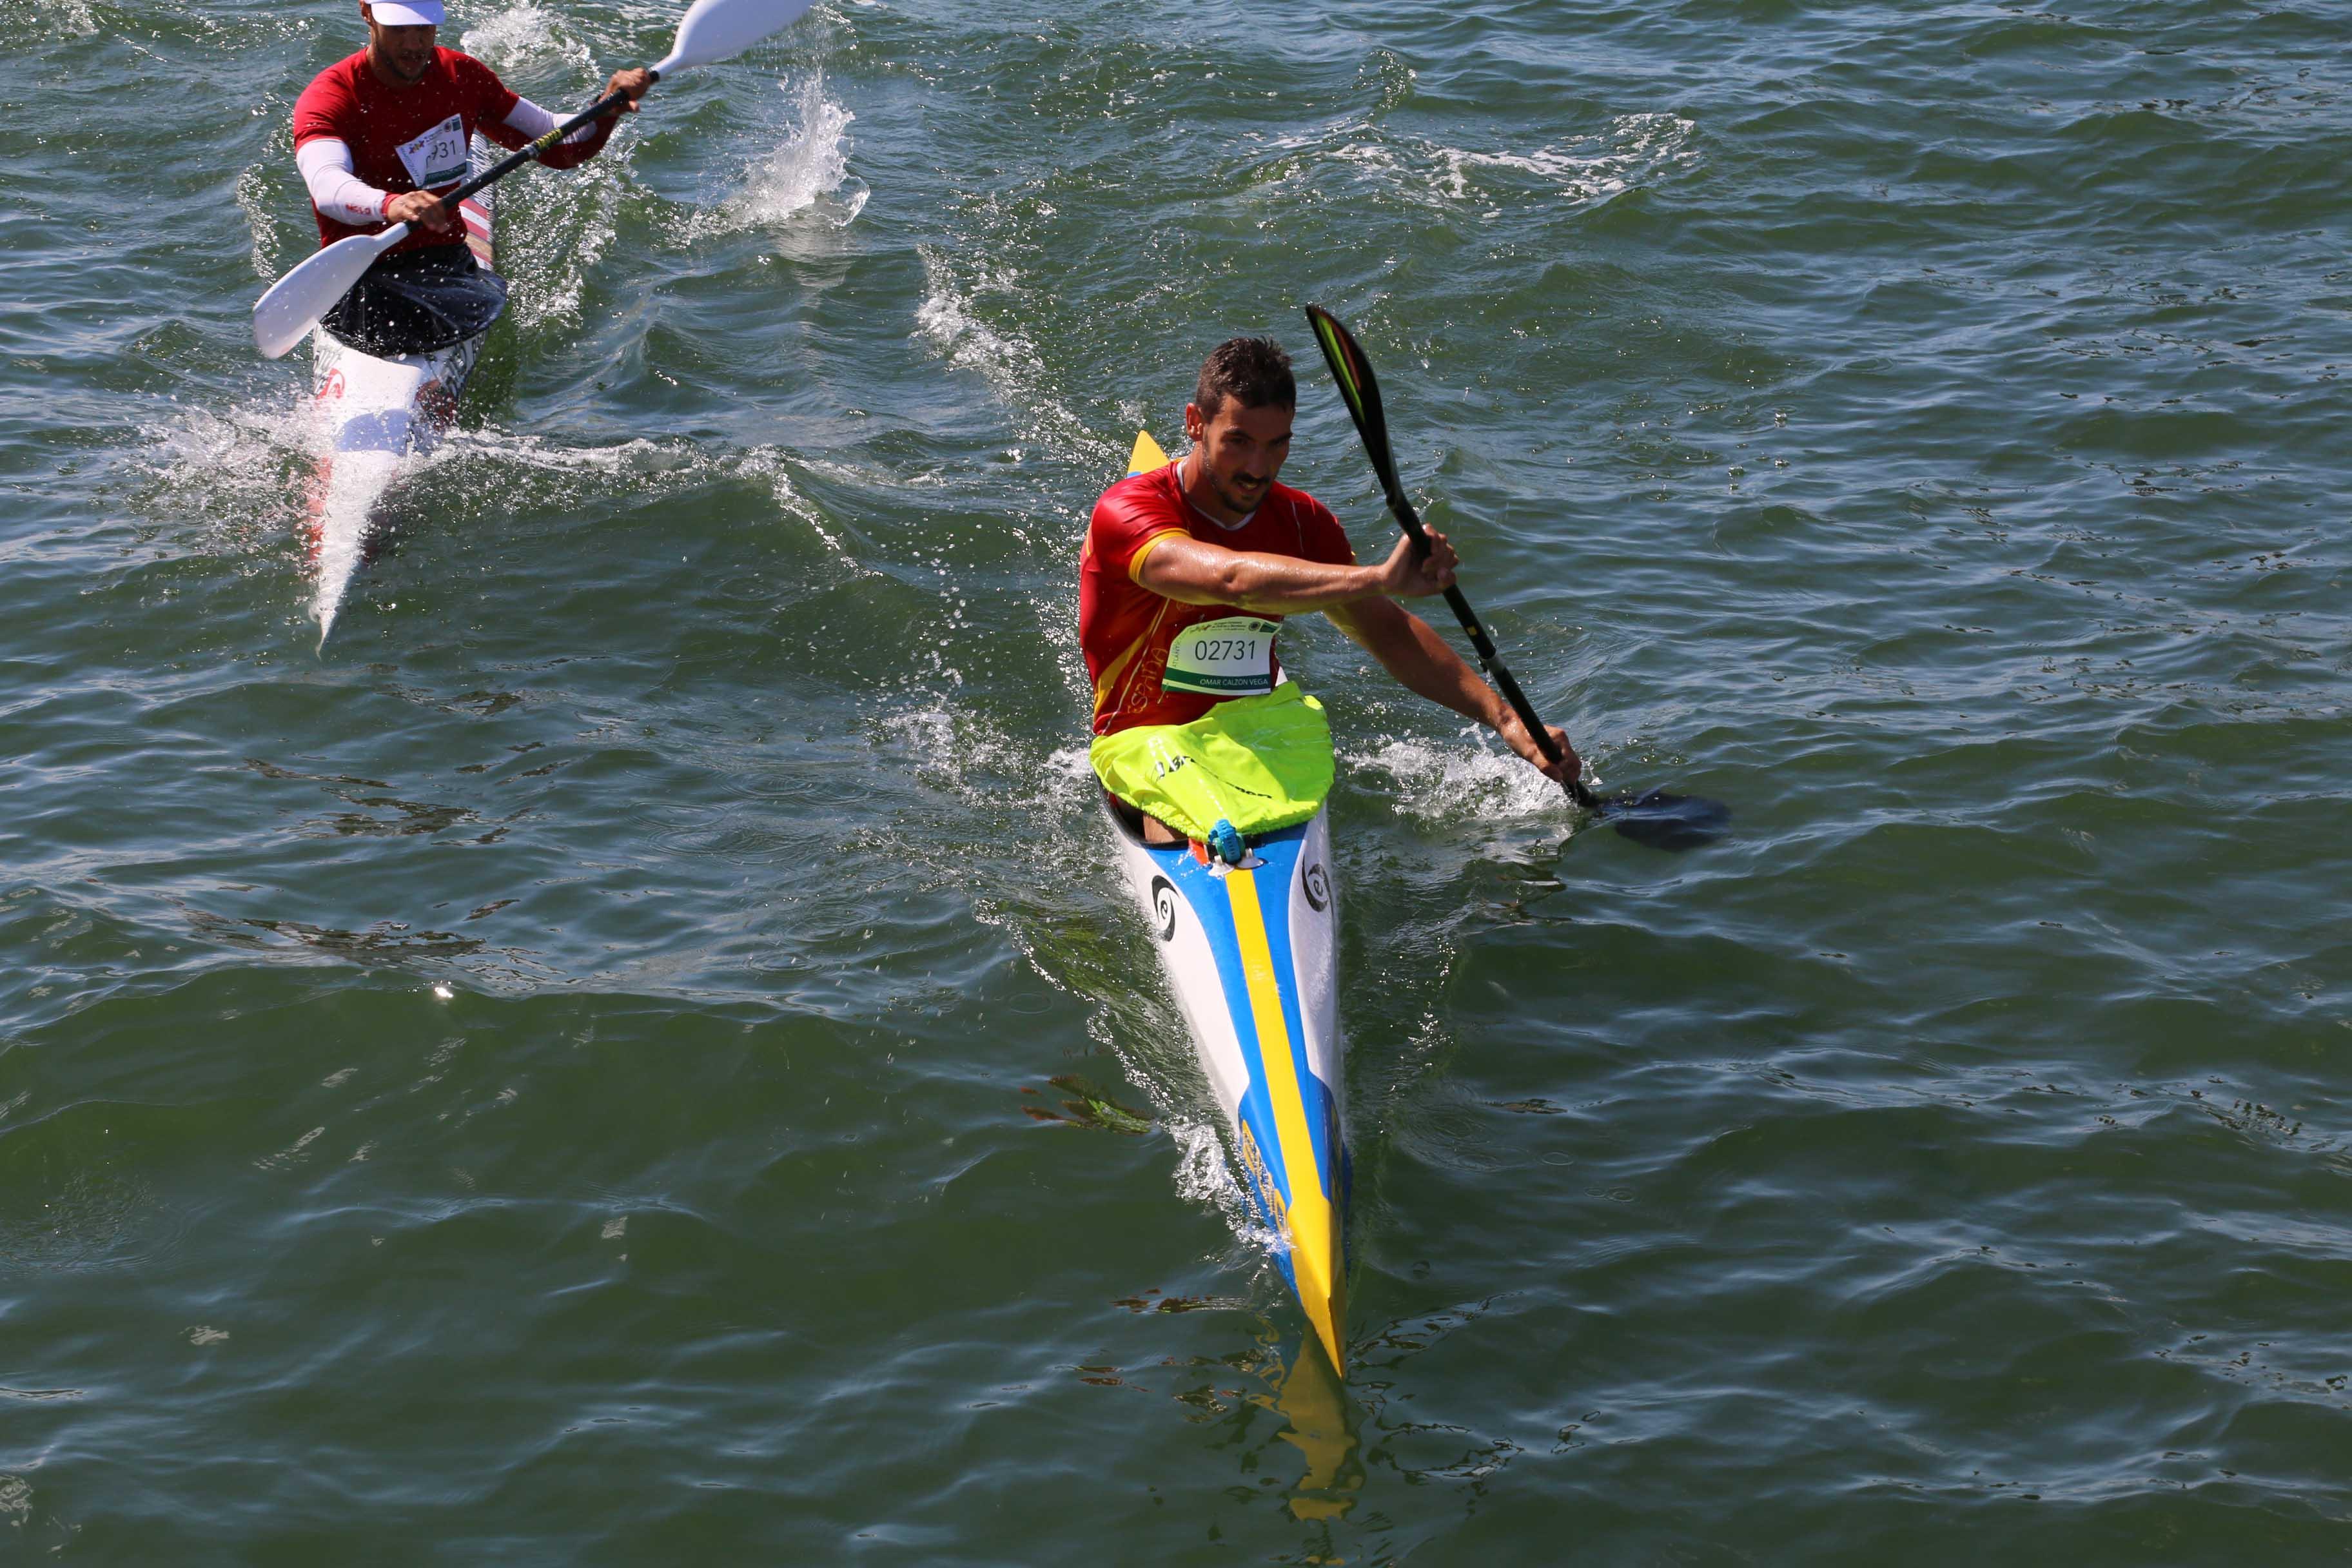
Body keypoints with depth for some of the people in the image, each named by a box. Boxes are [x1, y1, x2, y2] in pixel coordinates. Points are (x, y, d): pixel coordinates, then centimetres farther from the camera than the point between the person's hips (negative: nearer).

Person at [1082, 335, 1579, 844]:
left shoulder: (1303, 523, 6)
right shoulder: (1126, 512, -17)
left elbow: (1390, 632, 9)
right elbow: (1232, 579, -37)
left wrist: (1505, 718, -3)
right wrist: (1380, 579, -48)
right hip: (1151, 753, -6)